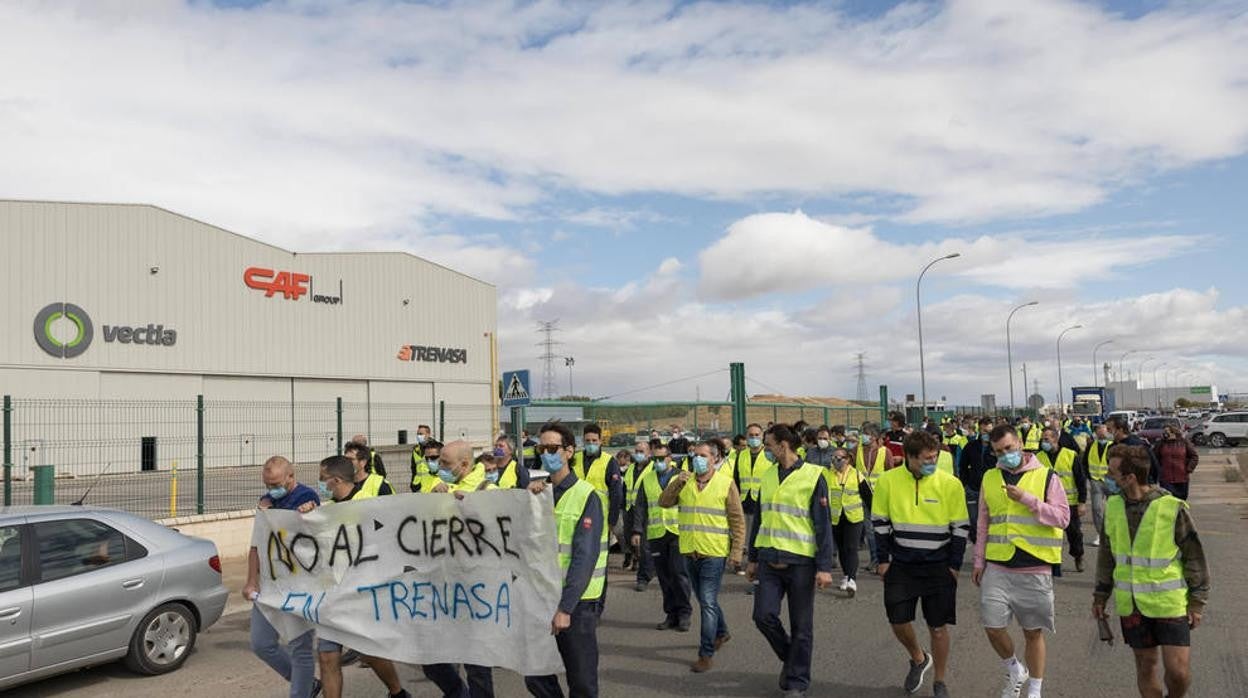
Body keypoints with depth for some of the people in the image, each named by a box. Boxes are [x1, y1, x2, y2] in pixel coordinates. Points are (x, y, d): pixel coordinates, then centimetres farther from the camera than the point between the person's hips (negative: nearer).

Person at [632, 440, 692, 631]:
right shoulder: (647, 480, 13)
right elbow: (640, 507, 13)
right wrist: (637, 531, 5)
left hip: (678, 532, -3)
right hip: (656, 535, 3)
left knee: (679, 573, -7)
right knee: (664, 576, 7)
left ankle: (684, 613, 3)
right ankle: (671, 614, 16)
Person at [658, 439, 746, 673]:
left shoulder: (726, 483, -6)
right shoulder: (685, 481, 6)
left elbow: (738, 520, -5)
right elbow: (664, 502, -1)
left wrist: (737, 551, -9)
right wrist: (676, 483, -15)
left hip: (714, 553, -5)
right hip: (690, 551, 5)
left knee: (708, 603, -7)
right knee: (705, 600, 20)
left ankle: (706, 654, 0)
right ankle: (721, 632, 43)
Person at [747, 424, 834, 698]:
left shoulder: (813, 476, -7)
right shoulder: (767, 476, 9)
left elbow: (823, 524, -8)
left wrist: (824, 567, -12)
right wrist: (753, 558, 16)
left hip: (800, 562, -4)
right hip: (770, 560, 5)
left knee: (801, 626, 5)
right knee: (764, 616, -3)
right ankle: (790, 658, 24)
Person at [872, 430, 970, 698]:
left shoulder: (950, 483, -9)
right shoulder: (888, 481, -6)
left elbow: (961, 527, -2)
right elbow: (880, 522, 4)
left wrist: (954, 565, -3)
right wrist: (883, 560, 2)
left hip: (939, 566, -1)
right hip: (901, 565, 1)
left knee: (938, 627, 5)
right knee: (898, 622, 4)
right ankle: (918, 659, 35)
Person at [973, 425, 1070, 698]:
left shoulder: (1047, 476, -3)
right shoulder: (990, 478, 8)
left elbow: (1062, 517, -10)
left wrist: (1027, 499, -19)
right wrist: (979, 561, 12)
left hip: (1035, 569, -3)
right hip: (997, 568, 3)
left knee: (1033, 632, 8)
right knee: (993, 627, 1)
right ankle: (1015, 671, 30)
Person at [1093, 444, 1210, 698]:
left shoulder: (1172, 508, -13)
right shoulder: (1113, 505, 0)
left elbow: (1195, 556, -6)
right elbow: (1107, 554, 11)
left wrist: (1197, 602, -5)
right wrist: (1100, 596, 12)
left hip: (1170, 603, -4)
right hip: (1131, 604, 4)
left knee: (1178, 671, -2)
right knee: (1145, 666, 11)